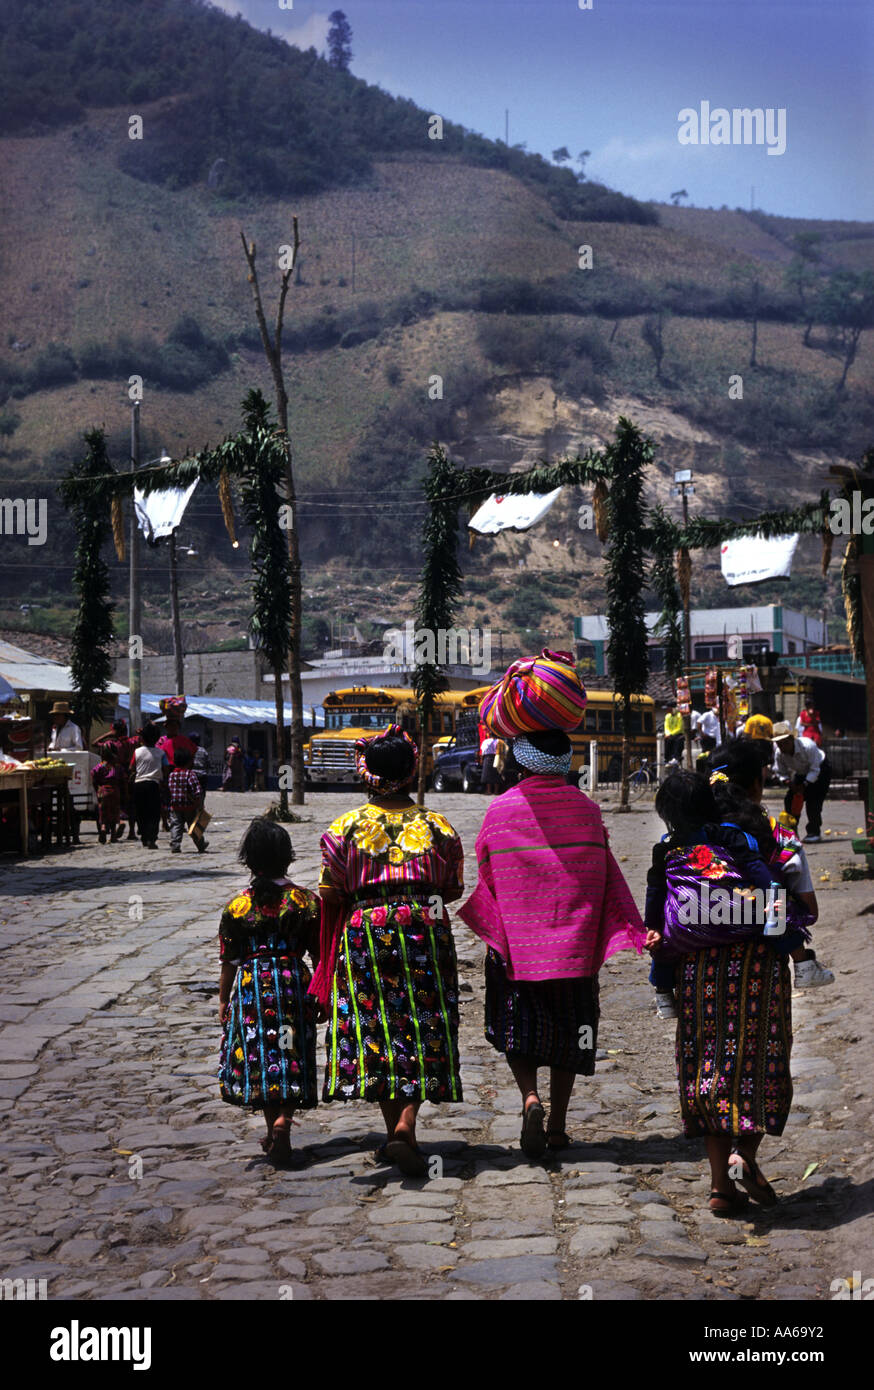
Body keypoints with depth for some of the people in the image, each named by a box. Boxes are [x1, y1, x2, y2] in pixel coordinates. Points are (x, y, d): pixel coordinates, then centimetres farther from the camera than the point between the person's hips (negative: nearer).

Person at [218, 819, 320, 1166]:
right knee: (290, 1060, 6)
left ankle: (273, 1132, 17)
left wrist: (223, 1000, 13)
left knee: (260, 1061, 11)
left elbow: (229, 962, 2)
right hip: (294, 985, 0)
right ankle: (282, 1121, -15)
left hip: (251, 988, 0)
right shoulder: (307, 901, -2)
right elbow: (319, 955, 1)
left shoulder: (236, 906, -2)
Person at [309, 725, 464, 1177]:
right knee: (422, 1030, 5)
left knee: (374, 1030, 8)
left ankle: (396, 1130, 9)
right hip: (427, 929, 1)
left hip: (365, 931, 0)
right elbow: (453, 889, 8)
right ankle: (406, 1125, -10)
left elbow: (330, 894, 0)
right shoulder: (437, 826, 3)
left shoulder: (345, 827, 0)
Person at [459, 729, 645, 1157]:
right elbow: (607, 879, 1)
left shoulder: (500, 810, -4)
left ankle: (530, 1099, -15)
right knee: (567, 1031, 13)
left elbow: (487, 873, 4)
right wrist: (634, 931, 5)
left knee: (517, 1028, 10)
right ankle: (557, 1125, 15)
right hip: (574, 943, 2)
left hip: (515, 942, -2)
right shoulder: (586, 808, 1)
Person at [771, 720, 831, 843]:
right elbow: (780, 772, -8)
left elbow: (815, 769, -30)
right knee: (790, 799, -5)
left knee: (813, 800, -19)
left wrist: (804, 784, -34)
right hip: (801, 773, 6)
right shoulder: (779, 753, -21)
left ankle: (814, 832, -9)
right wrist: (788, 781, -27)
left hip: (820, 769, -6)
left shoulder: (808, 746, -36)